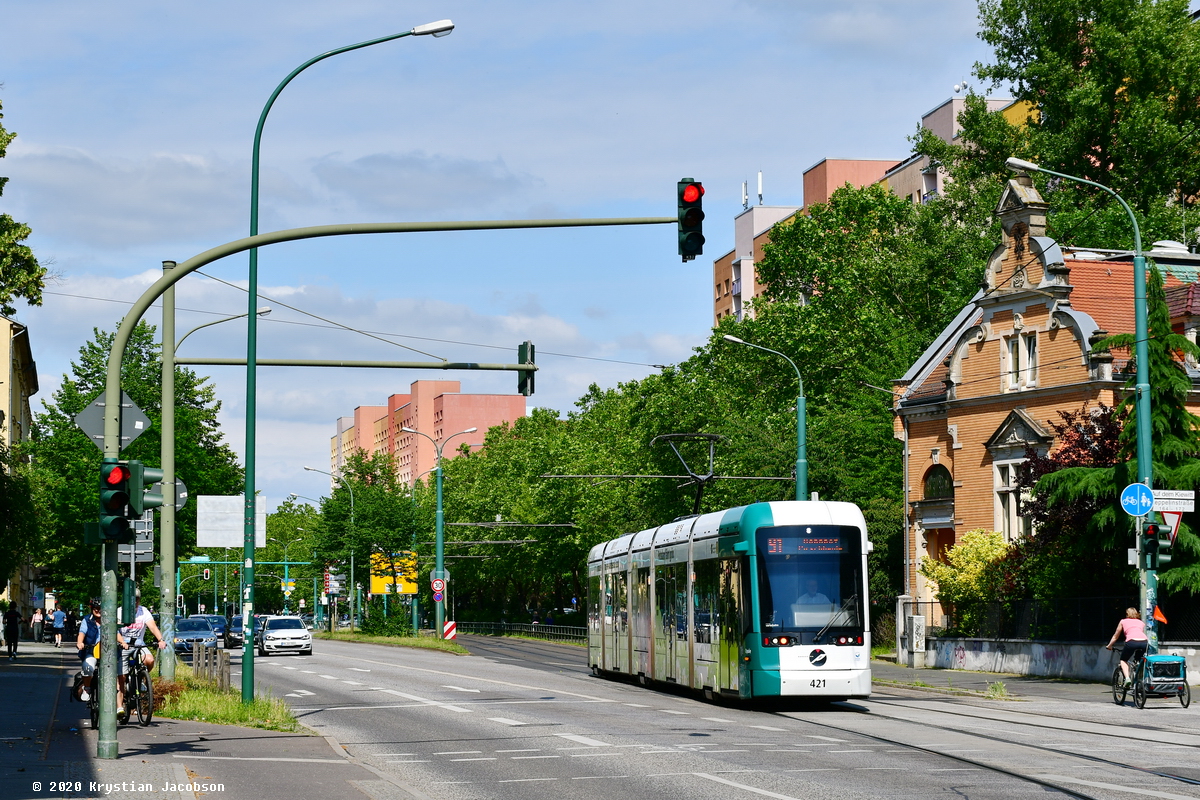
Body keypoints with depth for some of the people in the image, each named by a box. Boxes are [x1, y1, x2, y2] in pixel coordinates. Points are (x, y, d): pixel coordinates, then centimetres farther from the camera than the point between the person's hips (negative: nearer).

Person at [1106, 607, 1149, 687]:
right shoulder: (1141, 623, 31)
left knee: (1123, 660, 18)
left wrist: (1109, 646, 47)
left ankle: (1127, 678, -7)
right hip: (1144, 642, 3)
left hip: (1132, 641, -3)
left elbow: (1115, 636, 33)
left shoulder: (1123, 622, 26)